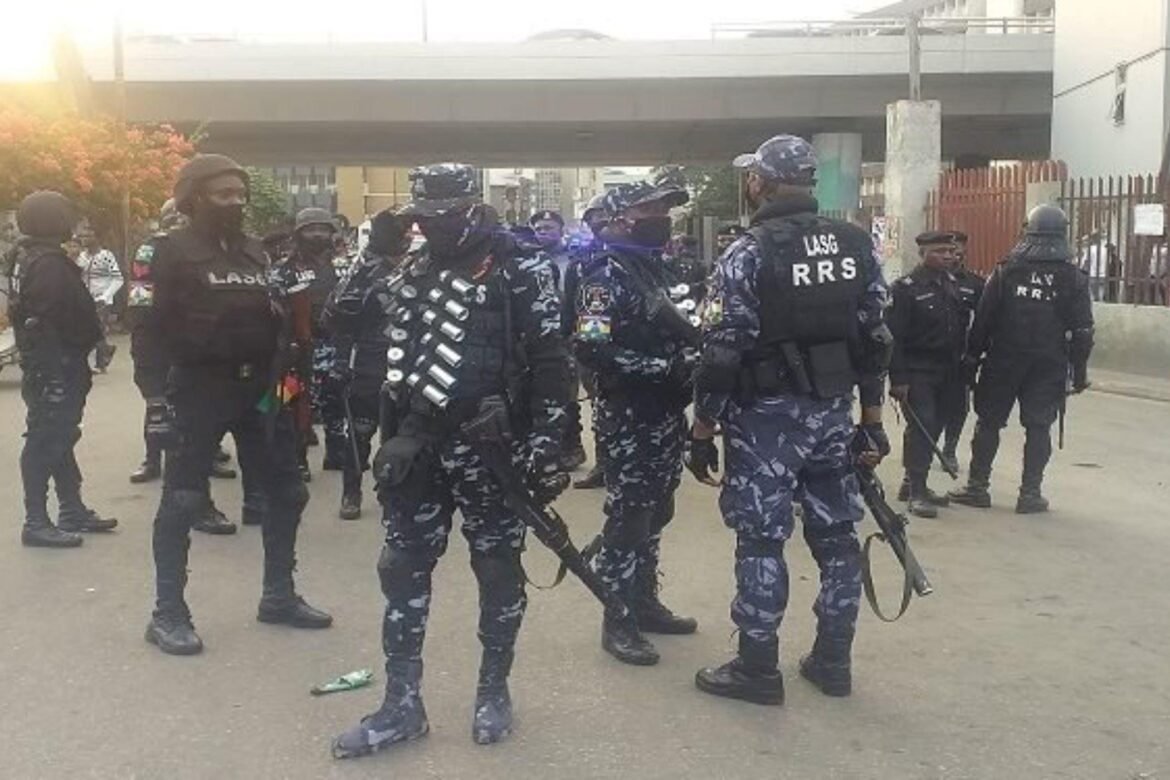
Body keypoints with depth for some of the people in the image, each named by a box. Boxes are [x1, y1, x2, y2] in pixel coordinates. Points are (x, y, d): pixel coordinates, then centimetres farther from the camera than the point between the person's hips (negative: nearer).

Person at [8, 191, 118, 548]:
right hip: (56, 367, -11)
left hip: (43, 364, 11)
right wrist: (93, 338, -4)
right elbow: (72, 315, -23)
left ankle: (72, 510, 25)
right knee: (46, 441, -6)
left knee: (59, 438, 16)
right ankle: (37, 523, -2)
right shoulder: (50, 264, -19)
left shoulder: (27, 259, 13)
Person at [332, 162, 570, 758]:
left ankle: (493, 691, 26)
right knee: (403, 569, 7)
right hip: (418, 445, 6)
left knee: (497, 570, 8)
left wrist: (547, 446, -14)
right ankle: (402, 703, 18)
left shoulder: (520, 272, -7)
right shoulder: (415, 271, 11)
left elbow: (551, 363, -11)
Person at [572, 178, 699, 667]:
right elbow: (592, 350, -26)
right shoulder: (606, 277, -14)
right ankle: (617, 621, 6)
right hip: (629, 418, -9)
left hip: (665, 415, 9)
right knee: (627, 517, -3)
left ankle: (644, 602, 29)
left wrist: (689, 363, 5)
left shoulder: (654, 270, 15)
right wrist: (667, 368, -24)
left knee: (655, 514, 16)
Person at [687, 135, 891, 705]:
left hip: (767, 417, -5)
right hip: (834, 412, 6)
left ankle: (757, 669, 10)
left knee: (761, 541, 2)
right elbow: (875, 339, 7)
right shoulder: (857, 245, 5)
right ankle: (832, 661, 22)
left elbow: (723, 353, -13)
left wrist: (702, 430, -5)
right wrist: (872, 418, 14)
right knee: (836, 535, 12)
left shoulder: (748, 253, -11)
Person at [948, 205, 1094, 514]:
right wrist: (1079, 370, 7)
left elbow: (983, 319, -3)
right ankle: (1030, 494, 7)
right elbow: (1082, 331, 0)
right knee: (1038, 428, 6)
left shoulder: (1006, 271, -2)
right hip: (1049, 366, 0)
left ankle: (977, 487, 10)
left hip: (1003, 361, 0)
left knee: (988, 422, 8)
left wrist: (973, 357, 4)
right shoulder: (1074, 278, -1)